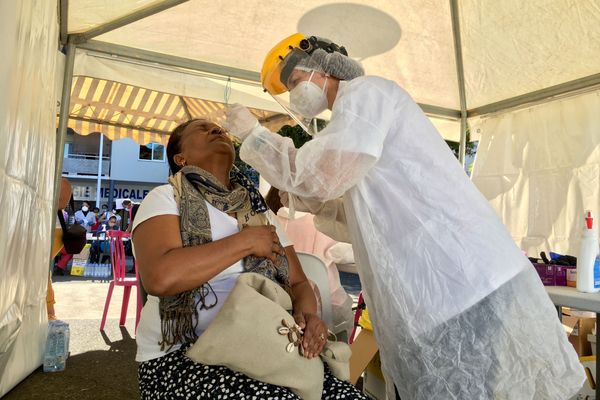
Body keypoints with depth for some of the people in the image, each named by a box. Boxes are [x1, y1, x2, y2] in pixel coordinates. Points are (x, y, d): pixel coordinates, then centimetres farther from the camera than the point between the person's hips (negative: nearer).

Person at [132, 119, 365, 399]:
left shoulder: (260, 212, 13)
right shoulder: (166, 198, -3)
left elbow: (298, 282, 12)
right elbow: (159, 277, -21)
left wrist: (307, 313, -11)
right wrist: (246, 241, -14)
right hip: (183, 355, -4)